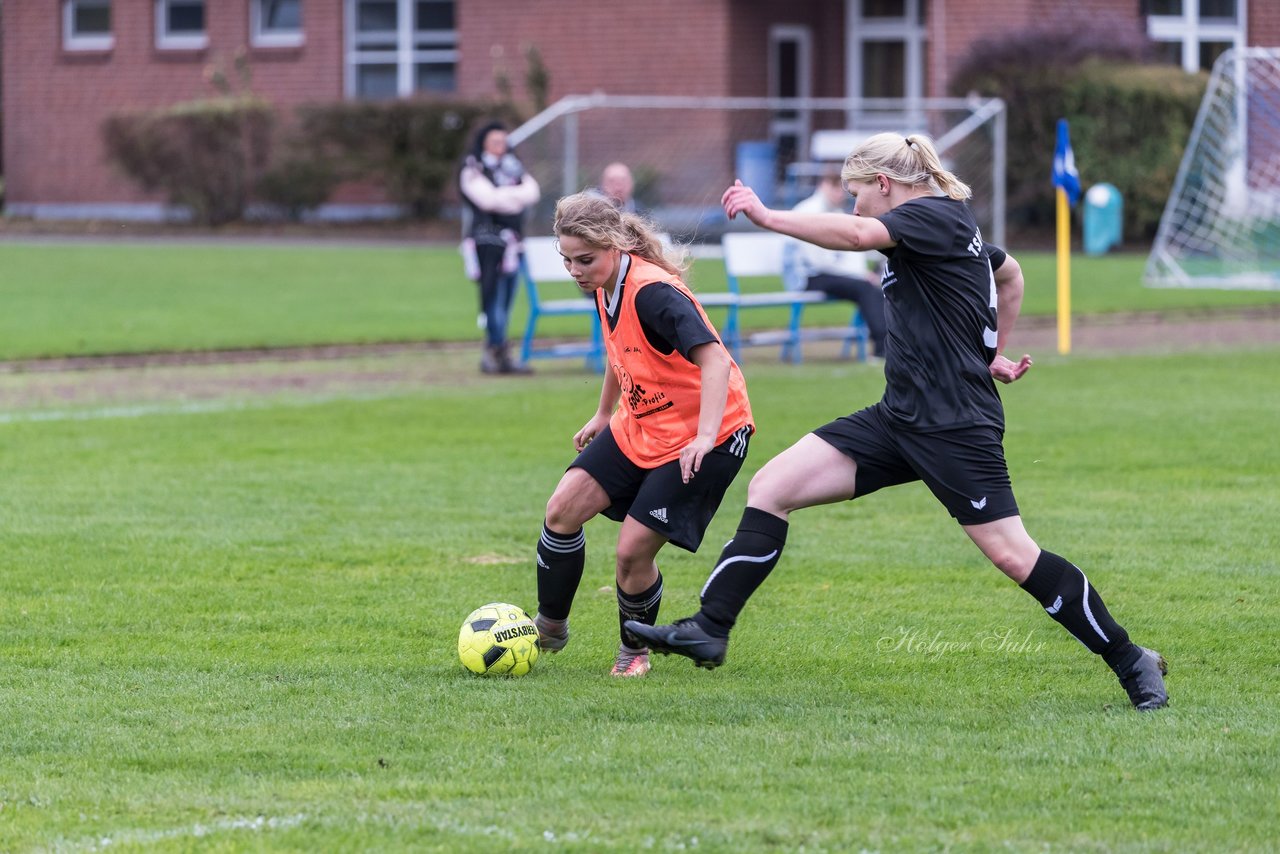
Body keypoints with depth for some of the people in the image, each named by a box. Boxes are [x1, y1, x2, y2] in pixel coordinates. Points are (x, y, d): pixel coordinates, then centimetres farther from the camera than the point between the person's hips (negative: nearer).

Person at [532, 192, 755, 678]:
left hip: (704, 439, -8)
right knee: (563, 508, -3)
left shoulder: (652, 292, -27)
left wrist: (705, 435, -47)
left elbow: (713, 359, -36)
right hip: (639, 427, 8)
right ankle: (549, 629, 15)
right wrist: (603, 414, 30)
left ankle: (634, 651, 15)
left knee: (633, 551, -12)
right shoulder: (605, 287, 0)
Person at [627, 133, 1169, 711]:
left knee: (1012, 555, -11)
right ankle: (709, 631, -1)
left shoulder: (934, 216, -11)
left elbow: (856, 234, -30)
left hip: (954, 426, -10)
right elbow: (1010, 274, 36)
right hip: (901, 418, 10)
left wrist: (766, 216, -27)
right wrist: (995, 353, 34)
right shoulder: (949, 228, 17)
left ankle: (1130, 662, 2)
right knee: (771, 486, -1)